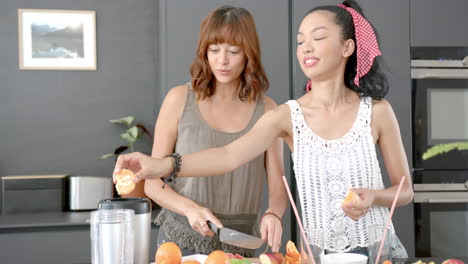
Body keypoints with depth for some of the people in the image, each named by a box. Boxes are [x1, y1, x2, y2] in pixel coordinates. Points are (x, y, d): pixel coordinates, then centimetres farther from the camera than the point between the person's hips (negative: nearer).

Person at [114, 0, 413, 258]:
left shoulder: (377, 111, -6)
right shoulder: (287, 116, -6)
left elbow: (405, 190, 2)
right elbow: (230, 155, -23)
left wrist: (373, 196, -20)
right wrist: (165, 166, -39)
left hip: (378, 250, 0)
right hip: (318, 254, 1)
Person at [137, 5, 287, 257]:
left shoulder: (267, 109, -3)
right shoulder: (180, 99, -4)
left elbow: (278, 188, -1)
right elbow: (153, 183, -2)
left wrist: (273, 214, -22)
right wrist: (190, 208, -19)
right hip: (181, 240, -1)